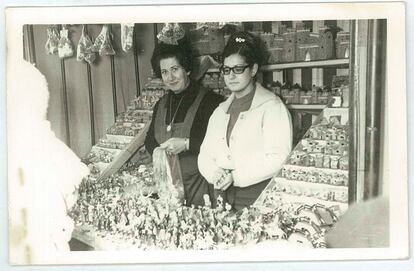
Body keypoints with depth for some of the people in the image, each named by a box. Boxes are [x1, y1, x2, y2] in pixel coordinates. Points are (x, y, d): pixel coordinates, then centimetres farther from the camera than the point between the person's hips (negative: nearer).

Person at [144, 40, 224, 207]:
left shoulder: (209, 100, -10)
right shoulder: (161, 105, 12)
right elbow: (149, 141, 17)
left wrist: (187, 144, -22)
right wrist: (161, 150, -4)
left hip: (198, 182, -5)